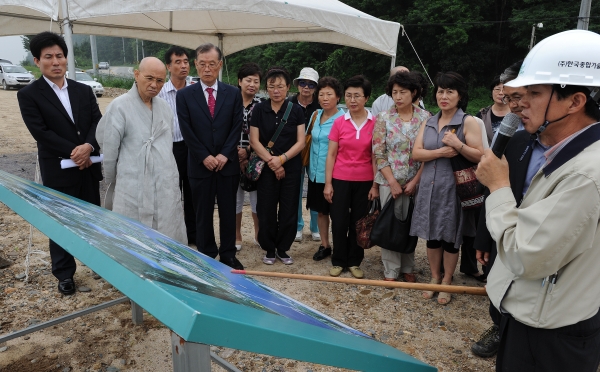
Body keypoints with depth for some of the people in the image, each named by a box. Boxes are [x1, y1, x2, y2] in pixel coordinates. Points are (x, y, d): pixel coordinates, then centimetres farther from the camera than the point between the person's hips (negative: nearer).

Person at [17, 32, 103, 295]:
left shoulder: (84, 91, 9)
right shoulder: (29, 95, -4)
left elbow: (97, 122, 0)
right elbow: (41, 132, -13)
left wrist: (88, 146, -19)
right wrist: (73, 153, -18)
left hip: (89, 166, 4)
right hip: (57, 170, -3)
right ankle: (64, 274, 22)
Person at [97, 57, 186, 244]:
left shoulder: (165, 107, 8)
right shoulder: (120, 106, -9)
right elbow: (109, 148, -5)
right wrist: (112, 182, 3)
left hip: (166, 187, 5)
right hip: (134, 189, -5)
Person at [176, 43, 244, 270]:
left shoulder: (233, 93, 4)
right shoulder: (185, 95, 1)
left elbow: (236, 127, -1)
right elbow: (186, 131, -4)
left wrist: (225, 154, -12)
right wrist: (204, 157, -12)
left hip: (228, 164, 1)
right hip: (200, 165, -1)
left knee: (228, 211, 9)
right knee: (203, 214, 8)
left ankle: (228, 254, 22)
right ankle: (206, 256, 21)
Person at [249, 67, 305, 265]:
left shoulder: (296, 110, 0)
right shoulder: (259, 109, 0)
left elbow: (301, 142, -3)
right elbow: (254, 141, -3)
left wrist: (281, 159, -16)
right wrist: (271, 162, -12)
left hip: (291, 168, 0)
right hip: (266, 168, 0)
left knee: (288, 210, 5)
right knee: (266, 210, 3)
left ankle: (282, 248, 21)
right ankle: (269, 248, 20)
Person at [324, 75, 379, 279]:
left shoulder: (375, 123, -5)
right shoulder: (339, 122, -1)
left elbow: (376, 157, -2)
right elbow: (331, 155, 1)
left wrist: (375, 185, -4)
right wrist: (328, 183, -3)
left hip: (364, 181, -1)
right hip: (340, 180, 1)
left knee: (358, 223, 10)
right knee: (339, 223, 6)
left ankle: (354, 262, 26)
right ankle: (338, 261, 23)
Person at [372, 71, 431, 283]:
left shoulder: (425, 117, -1)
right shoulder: (384, 117, -2)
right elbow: (378, 152, -5)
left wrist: (415, 181, -8)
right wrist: (392, 181, -9)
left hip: (415, 182, 1)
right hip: (389, 181, -1)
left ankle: (408, 268, 26)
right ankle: (391, 271, 16)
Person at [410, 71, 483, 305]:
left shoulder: (468, 122, -5)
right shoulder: (428, 123, 9)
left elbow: (479, 156, -11)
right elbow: (416, 154, -1)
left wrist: (458, 145, -25)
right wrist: (440, 152, -16)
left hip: (453, 188, -4)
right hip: (429, 187, 4)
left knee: (450, 237, 7)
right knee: (431, 235, 12)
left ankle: (446, 282, 24)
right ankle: (434, 278, 29)